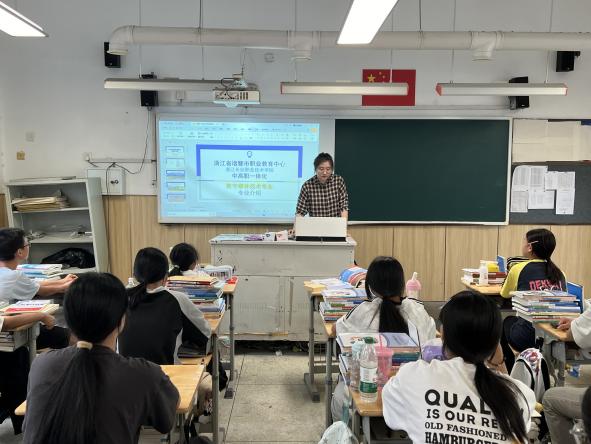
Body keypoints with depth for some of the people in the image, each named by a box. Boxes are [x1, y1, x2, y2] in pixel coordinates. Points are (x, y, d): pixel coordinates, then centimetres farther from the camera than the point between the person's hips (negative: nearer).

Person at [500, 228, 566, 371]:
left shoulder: (519, 269, -4)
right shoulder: (559, 273, 6)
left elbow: (505, 294, 13)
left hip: (529, 337, -4)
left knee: (507, 322, 28)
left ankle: (509, 372, 35)